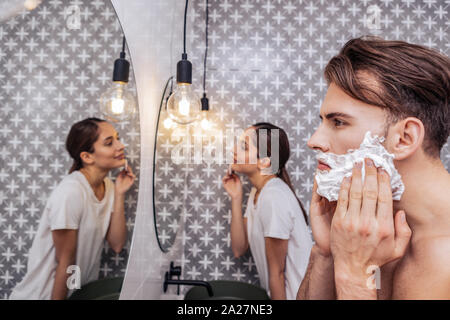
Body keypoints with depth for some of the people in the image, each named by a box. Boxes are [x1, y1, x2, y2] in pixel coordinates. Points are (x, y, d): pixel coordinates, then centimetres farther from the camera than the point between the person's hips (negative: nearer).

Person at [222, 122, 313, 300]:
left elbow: (277, 272, -17)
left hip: (293, 294, -7)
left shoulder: (274, 198, -23)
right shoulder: (257, 191, 4)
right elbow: (239, 249, -3)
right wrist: (236, 198, -8)